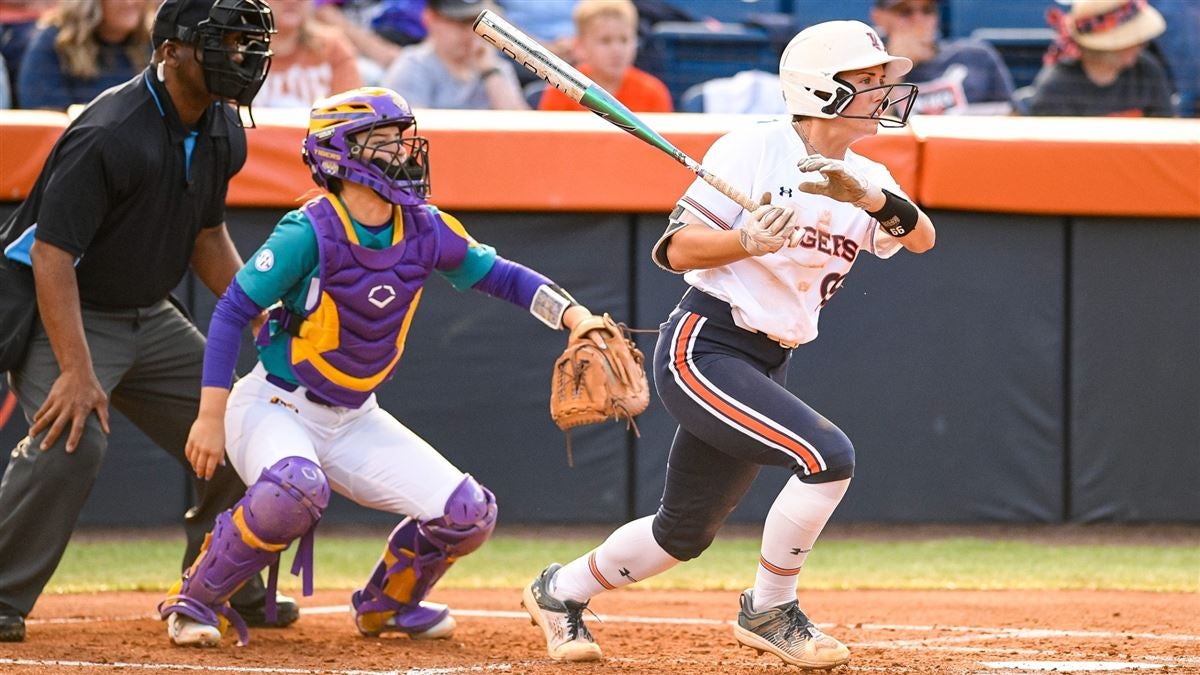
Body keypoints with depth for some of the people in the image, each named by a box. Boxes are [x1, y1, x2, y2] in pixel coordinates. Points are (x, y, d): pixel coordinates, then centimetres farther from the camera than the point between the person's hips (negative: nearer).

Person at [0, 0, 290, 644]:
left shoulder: (222, 134, 0)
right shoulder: (110, 134, -28)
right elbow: (52, 253, -29)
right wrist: (77, 371, -35)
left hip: (149, 318, 9)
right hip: (62, 314, -9)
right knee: (72, 441, -30)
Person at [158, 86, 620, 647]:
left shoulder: (425, 231, -4)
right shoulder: (310, 233, -21)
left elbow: (499, 276, 7)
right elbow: (232, 312, -16)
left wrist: (571, 314, -10)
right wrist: (212, 417, -19)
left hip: (354, 421, 6)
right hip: (275, 406, -6)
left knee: (469, 515, -4)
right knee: (297, 490, -40)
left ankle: (385, 603, 25)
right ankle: (196, 599, -16)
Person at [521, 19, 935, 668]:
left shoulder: (867, 179, 8)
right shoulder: (754, 148, -11)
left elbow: (921, 237, -9)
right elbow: (676, 250, -12)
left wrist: (870, 197, -27)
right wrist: (749, 240, -29)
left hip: (766, 368, 8)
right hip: (701, 349, -8)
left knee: (684, 532, 15)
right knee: (828, 455, -23)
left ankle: (561, 591, 37)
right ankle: (768, 610, -7)